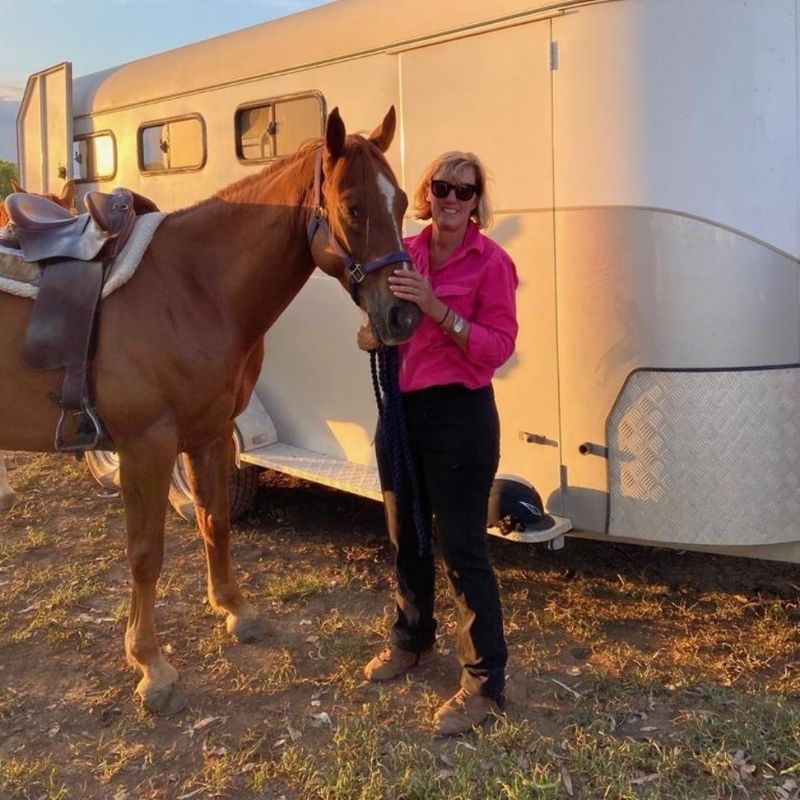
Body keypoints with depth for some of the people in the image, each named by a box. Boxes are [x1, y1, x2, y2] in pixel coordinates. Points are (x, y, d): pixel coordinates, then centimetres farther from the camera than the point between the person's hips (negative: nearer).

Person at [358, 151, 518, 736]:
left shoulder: (491, 261, -9)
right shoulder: (404, 254, 6)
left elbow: (499, 348, -15)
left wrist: (438, 310, -25)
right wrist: (373, 336, -5)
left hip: (459, 414, -6)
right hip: (401, 409, 6)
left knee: (463, 549, -3)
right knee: (406, 538, 19)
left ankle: (486, 683, 10)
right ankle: (413, 642, 41)